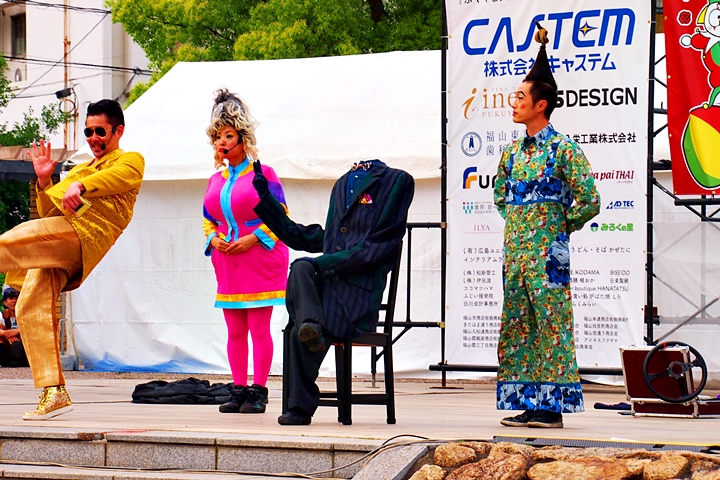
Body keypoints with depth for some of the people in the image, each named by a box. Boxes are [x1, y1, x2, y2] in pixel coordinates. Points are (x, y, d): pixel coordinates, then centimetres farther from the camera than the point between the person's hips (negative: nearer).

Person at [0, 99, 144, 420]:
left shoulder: (131, 161, 15)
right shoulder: (80, 170, 38)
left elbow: (118, 176, -11)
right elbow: (48, 212, 31)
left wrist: (80, 186, -30)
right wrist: (44, 181, 12)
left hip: (83, 232, -8)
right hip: (55, 247, 8)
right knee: (31, 309, -6)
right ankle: (54, 393, -6)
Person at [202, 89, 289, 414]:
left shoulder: (262, 174, -3)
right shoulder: (216, 180, 13)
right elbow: (208, 220, 22)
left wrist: (253, 238, -14)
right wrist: (213, 239, 1)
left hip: (260, 260, -6)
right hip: (227, 262, 6)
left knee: (259, 328, -5)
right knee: (235, 331, 6)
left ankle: (258, 391, -2)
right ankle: (238, 390, 11)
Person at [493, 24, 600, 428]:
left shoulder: (563, 149, -8)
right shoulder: (513, 152, 14)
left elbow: (590, 201, -11)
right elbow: (501, 197, 30)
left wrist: (560, 226, -2)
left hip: (547, 251, -8)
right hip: (515, 250, 8)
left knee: (551, 324, -6)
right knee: (517, 327, 7)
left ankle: (552, 406, -4)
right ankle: (529, 404, 11)